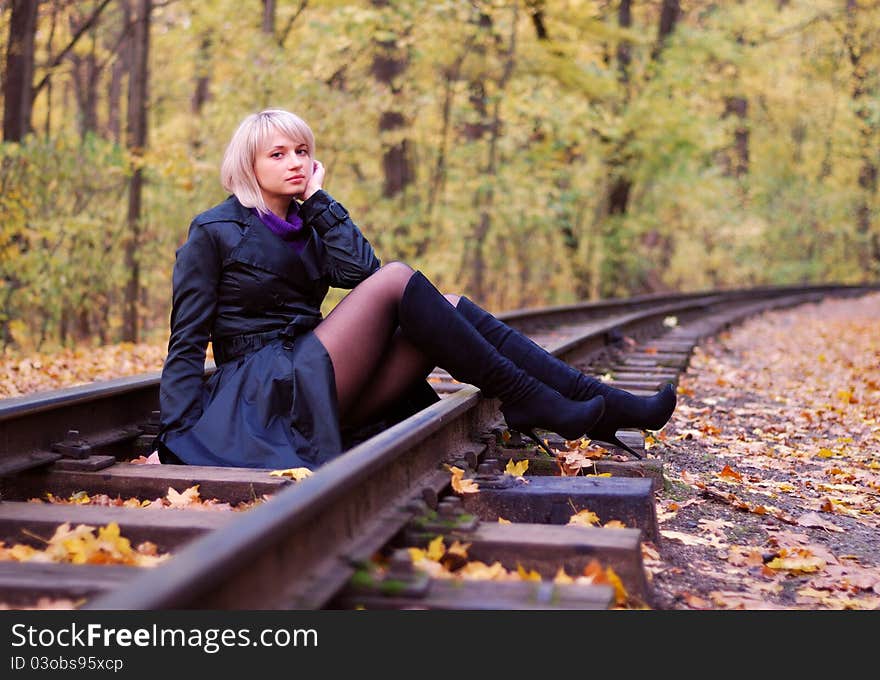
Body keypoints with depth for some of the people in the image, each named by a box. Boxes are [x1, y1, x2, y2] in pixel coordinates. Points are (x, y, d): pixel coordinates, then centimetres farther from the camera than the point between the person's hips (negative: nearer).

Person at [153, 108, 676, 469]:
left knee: (450, 308, -10)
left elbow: (361, 269, -1)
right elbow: (188, 341, -6)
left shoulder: (306, 225, 19)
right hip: (268, 390, -7)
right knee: (398, 279, -22)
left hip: (320, 389, 7)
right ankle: (528, 402, -21)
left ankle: (598, 404, -17)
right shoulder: (213, 232, 0)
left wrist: (318, 198, 3)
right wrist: (176, 438, -16)